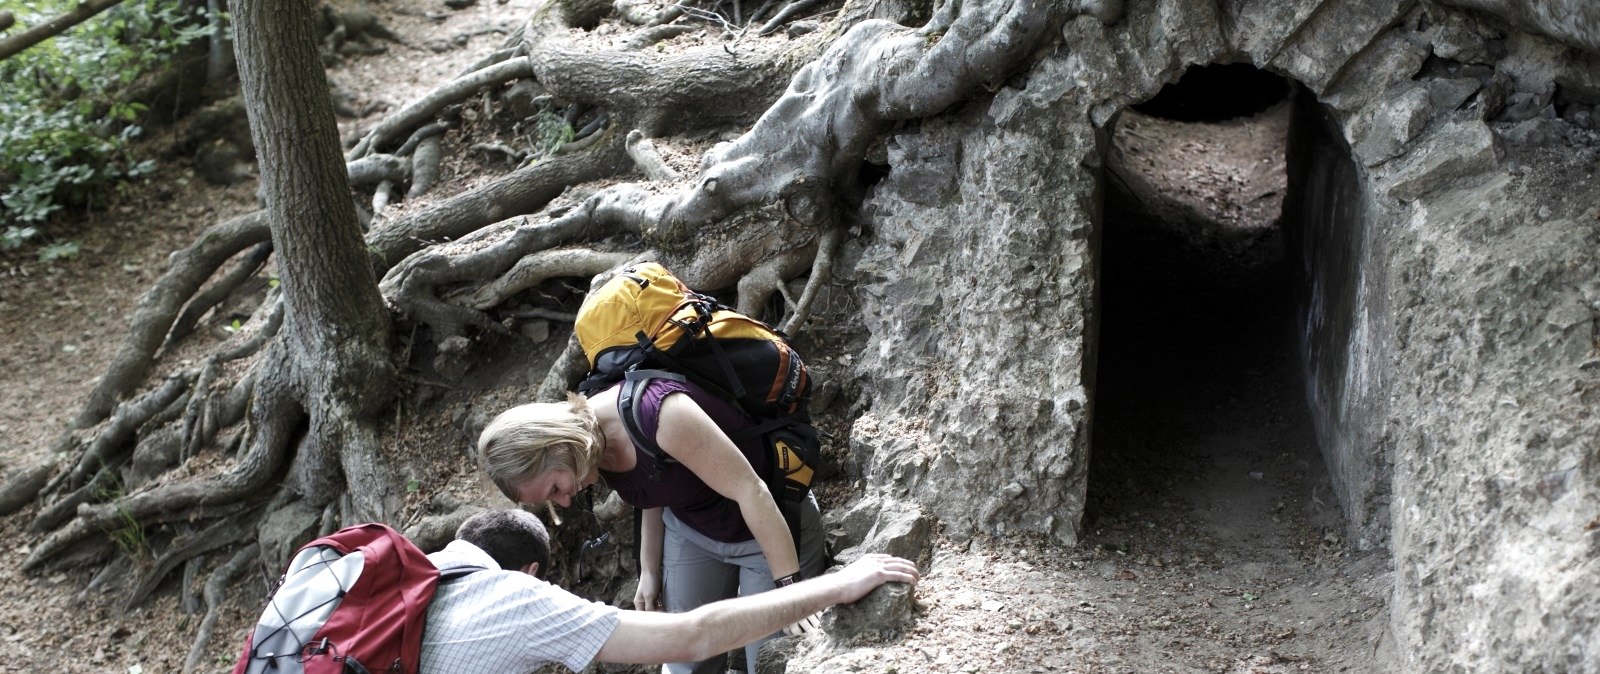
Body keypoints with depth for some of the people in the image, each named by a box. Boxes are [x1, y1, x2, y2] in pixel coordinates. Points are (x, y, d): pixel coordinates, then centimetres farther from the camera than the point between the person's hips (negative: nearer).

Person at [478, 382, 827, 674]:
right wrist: (650, 571, 9)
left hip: (776, 529, -7)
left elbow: (752, 491, -30)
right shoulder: (588, 431, -11)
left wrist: (791, 588, -26)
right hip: (692, 532, 7)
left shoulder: (660, 413, -36)